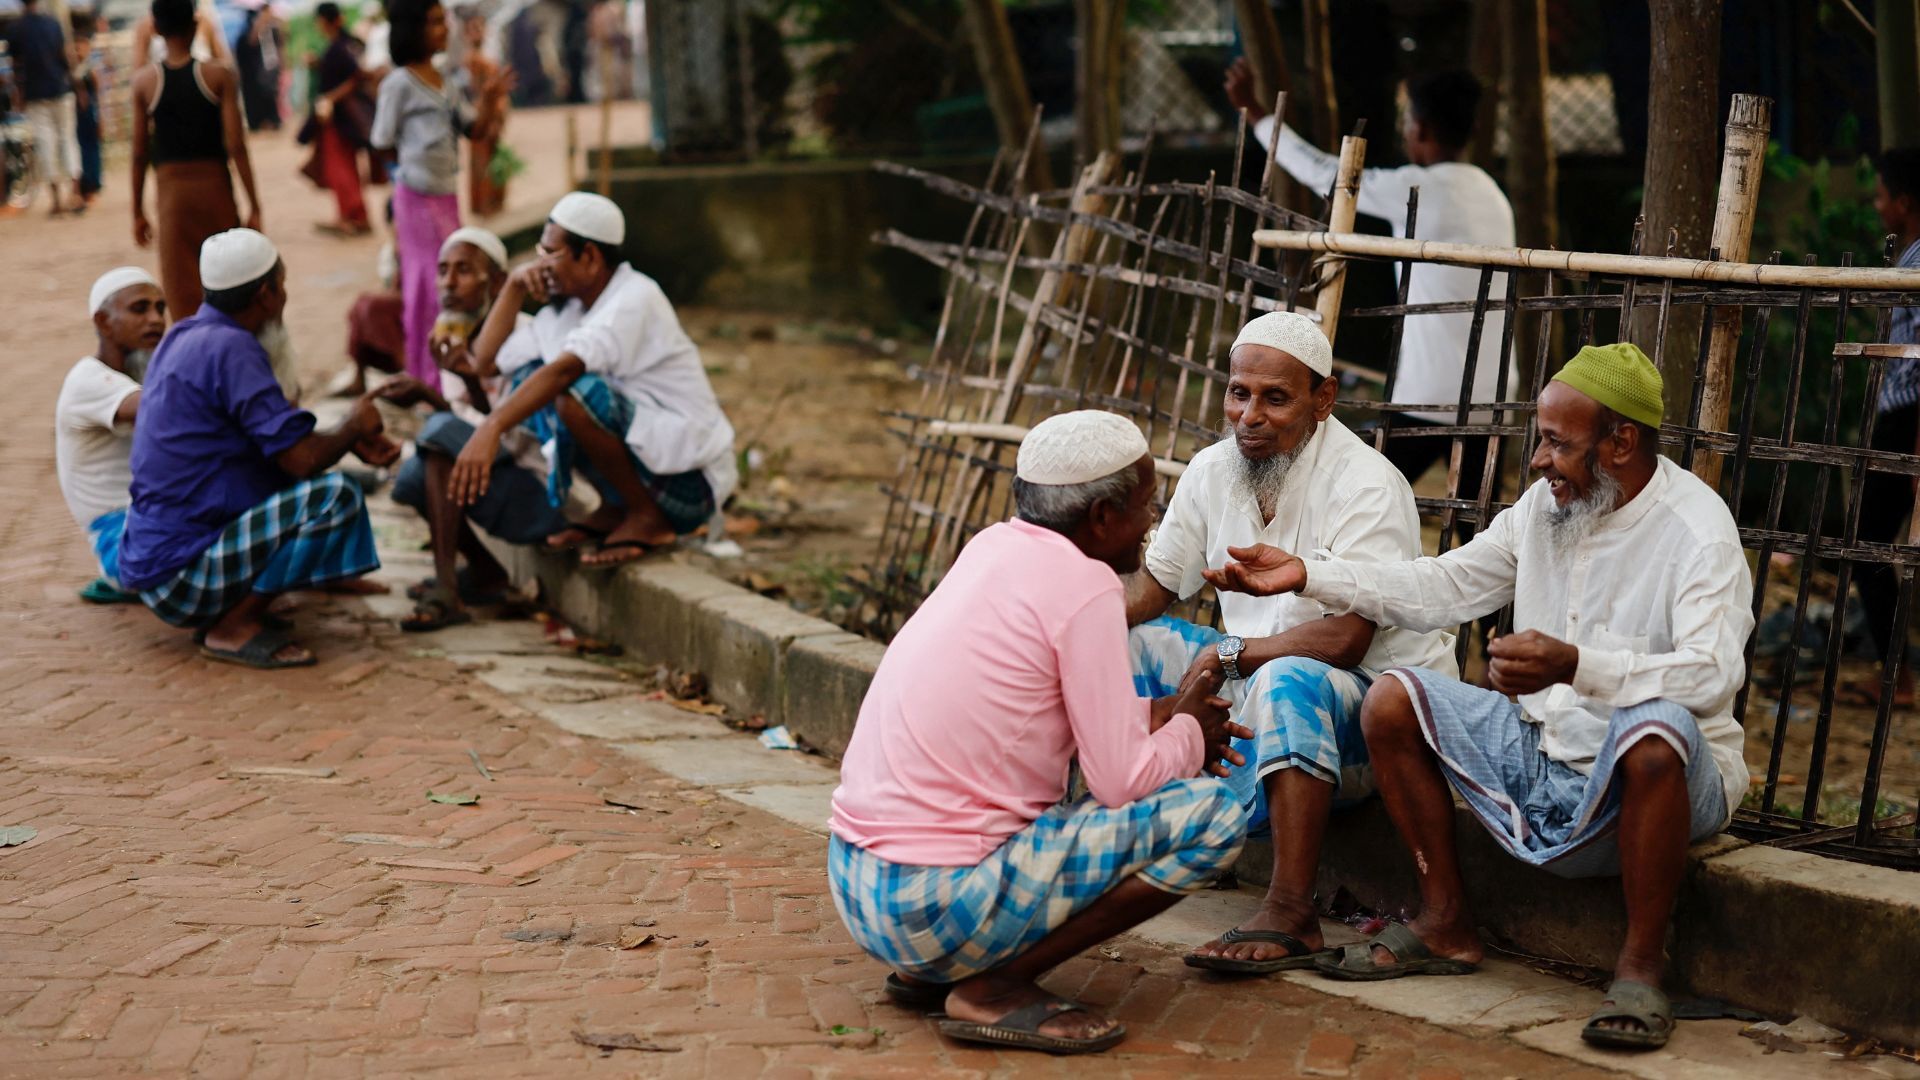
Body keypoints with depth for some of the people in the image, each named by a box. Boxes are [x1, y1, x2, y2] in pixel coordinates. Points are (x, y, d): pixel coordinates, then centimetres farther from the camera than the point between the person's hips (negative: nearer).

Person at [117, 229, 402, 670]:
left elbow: (275, 434, 24)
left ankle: (228, 610, 8)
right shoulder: (229, 348, -18)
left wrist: (353, 441, 12)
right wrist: (354, 426, -2)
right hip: (180, 570, -10)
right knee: (336, 496, -20)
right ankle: (236, 627, -11)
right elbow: (302, 458, -23)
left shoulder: (185, 336, 13)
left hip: (152, 558, 10)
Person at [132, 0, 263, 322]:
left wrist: (138, 212, 10)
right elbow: (236, 146, -9)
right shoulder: (218, 75, -6)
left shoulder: (144, 81, -2)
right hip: (215, 188, 0)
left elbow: (140, 153, 1)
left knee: (184, 295, 2)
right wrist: (253, 207, -4)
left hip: (171, 194, 0)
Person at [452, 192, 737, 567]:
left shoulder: (635, 299, -17)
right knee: (528, 376, 5)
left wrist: (491, 429, -43)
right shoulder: (569, 307, 8)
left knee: (577, 394, -30)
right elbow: (487, 363, 9)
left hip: (691, 480, -9)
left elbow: (565, 369, -33)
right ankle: (614, 509, 6)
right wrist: (514, 287, 0)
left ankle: (648, 518, -12)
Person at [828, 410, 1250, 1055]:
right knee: (1215, 814, -5)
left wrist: (1157, 716, 20)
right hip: (939, 905, -9)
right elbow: (1122, 781, -12)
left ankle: (928, 970, 15)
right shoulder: (1084, 585, -13)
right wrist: (1190, 734, 7)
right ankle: (994, 990, -5)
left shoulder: (994, 547, 11)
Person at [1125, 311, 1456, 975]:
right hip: (1252, 685, 8)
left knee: (1290, 679, -39)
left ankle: (1292, 915, -40)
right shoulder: (1213, 471, 2)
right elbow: (1156, 583, 12)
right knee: (1126, 642, -1)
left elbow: (1345, 640, -27)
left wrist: (1229, 653, -23)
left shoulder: (1366, 485, -19)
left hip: (1378, 698, -8)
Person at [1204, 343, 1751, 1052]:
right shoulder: (1546, 505, 3)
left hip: (1647, 780, -7)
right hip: (1542, 752, 7)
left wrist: (1575, 666, -47)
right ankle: (1445, 927, 5)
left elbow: (1713, 672, -33)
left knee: (1656, 731, -41)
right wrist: (1308, 576, 3)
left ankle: (1640, 966, -23)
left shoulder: (1695, 529, -18)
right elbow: (1445, 586, 12)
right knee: (1393, 701, -5)